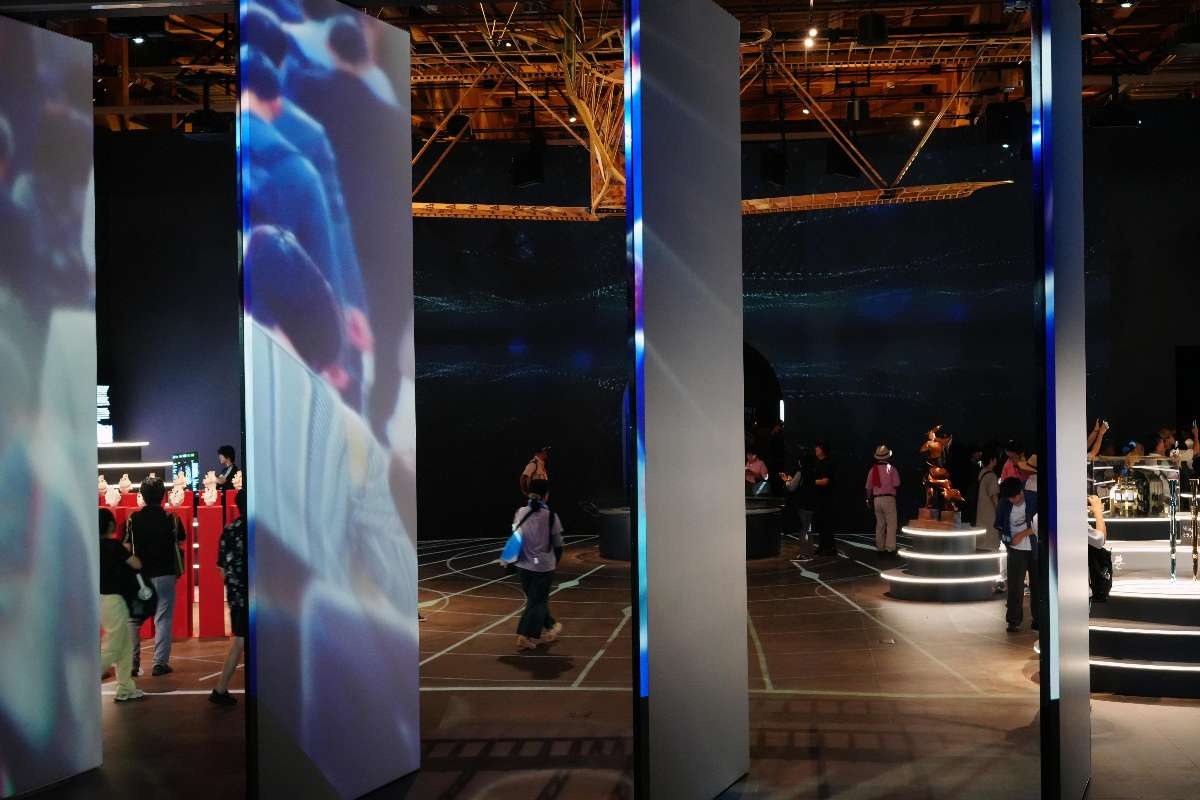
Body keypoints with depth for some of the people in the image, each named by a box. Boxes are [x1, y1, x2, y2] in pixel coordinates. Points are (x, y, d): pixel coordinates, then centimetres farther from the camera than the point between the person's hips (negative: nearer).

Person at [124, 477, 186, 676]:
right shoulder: (172, 519, -4)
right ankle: (160, 663, 0)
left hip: (139, 575, 1)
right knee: (163, 619, 3)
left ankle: (132, 663, 13)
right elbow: (179, 545, 3)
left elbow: (127, 548, 0)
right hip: (165, 575, -1)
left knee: (133, 619, 12)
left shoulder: (133, 519, -3)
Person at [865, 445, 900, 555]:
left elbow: (868, 487, 10)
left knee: (880, 524, 12)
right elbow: (896, 485, -7)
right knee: (891, 524, -3)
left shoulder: (872, 469, 7)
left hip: (876, 499, 5)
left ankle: (880, 548, 14)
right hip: (889, 498, -5)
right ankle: (890, 548, -10)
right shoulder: (891, 469, -6)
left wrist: (869, 500, 22)